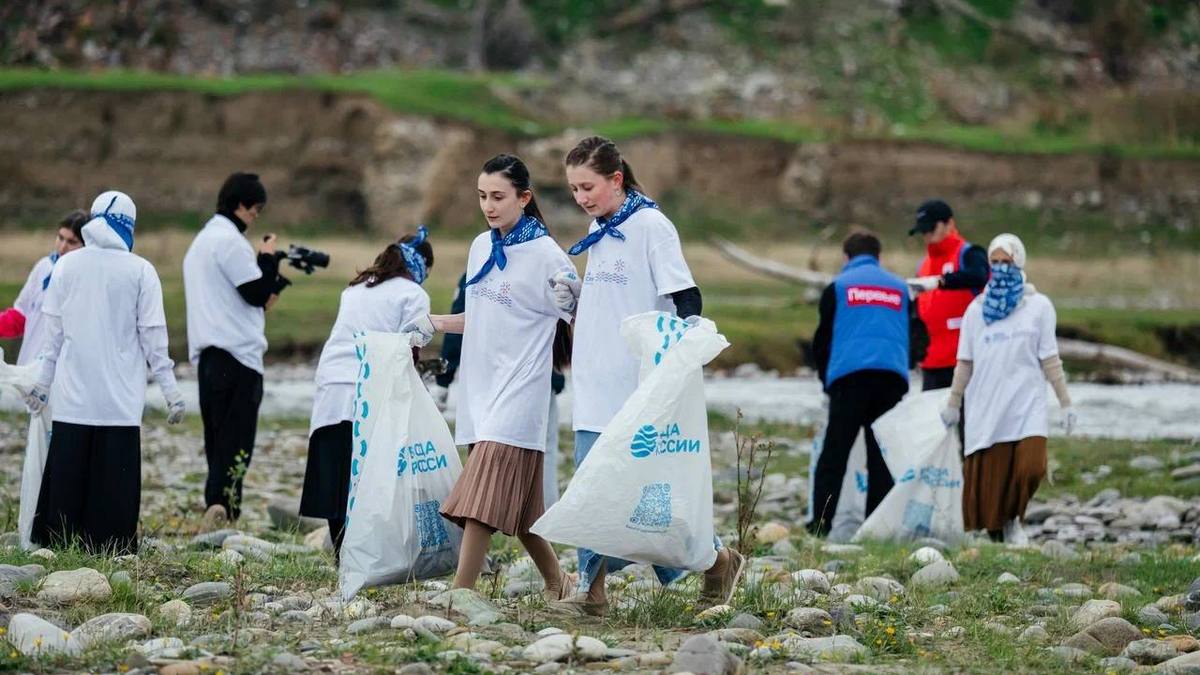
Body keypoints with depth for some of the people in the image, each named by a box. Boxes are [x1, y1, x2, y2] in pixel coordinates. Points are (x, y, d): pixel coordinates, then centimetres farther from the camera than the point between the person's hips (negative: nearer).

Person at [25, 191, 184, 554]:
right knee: (114, 479, 0)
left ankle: (58, 543, 10)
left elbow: (53, 330, 7)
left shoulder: (67, 265, 3)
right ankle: (110, 546, -2)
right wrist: (170, 391, 4)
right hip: (120, 398, -2)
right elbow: (153, 336, -3)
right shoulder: (140, 271, -4)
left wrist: (43, 381, 17)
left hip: (72, 395, 2)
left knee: (66, 474, 7)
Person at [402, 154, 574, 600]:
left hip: (519, 391, -7)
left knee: (484, 493, -15)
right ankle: (557, 584, 24)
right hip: (480, 387, 7)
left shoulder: (545, 254, -8)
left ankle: (459, 595, -18)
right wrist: (433, 324, 11)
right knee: (517, 504, 10)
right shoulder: (481, 247, 13)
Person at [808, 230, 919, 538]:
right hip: (893, 377, 3)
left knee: (833, 455, -2)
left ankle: (820, 524, -9)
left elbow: (822, 340, 13)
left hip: (850, 376, -3)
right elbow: (914, 337, 21)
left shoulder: (838, 287, 11)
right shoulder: (900, 287, 18)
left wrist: (827, 379, 26)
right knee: (882, 456, 8)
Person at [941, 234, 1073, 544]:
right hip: (986, 406, 1)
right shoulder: (977, 309, 11)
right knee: (988, 474, -4)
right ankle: (995, 531, 10)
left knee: (1031, 466, -15)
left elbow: (1049, 359, 7)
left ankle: (1012, 519, 9)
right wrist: (953, 405, 12)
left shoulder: (1039, 306, 7)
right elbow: (965, 362, 13)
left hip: (1027, 404, -1)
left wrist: (1065, 402, 4)